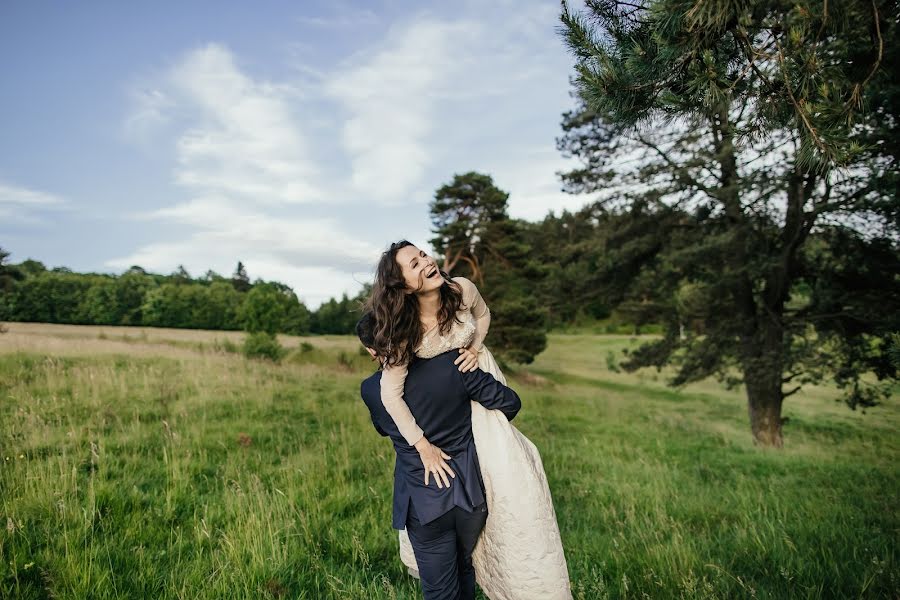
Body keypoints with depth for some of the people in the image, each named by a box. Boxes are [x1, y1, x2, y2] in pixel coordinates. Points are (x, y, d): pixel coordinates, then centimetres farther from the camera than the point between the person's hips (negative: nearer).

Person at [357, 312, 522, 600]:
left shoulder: (371, 390, -12)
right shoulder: (453, 363, -17)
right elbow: (509, 402, -7)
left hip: (424, 506, -1)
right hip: (471, 495, 2)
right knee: (464, 568, 28)